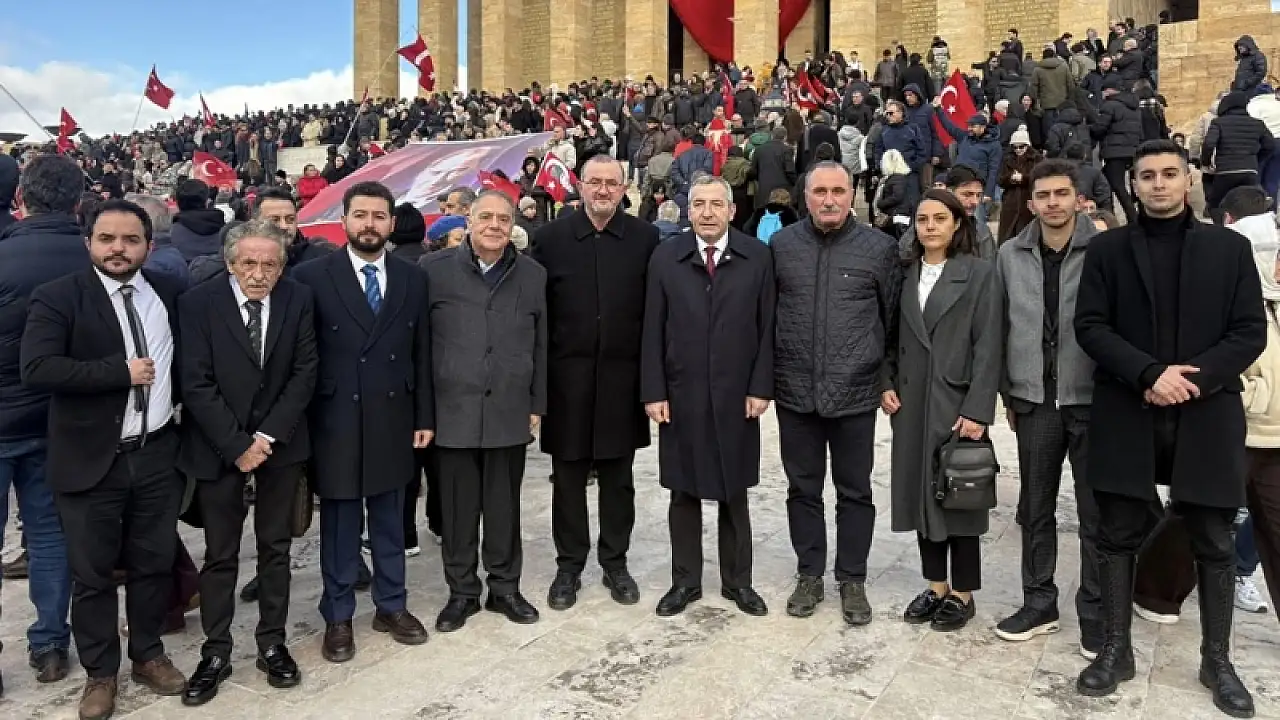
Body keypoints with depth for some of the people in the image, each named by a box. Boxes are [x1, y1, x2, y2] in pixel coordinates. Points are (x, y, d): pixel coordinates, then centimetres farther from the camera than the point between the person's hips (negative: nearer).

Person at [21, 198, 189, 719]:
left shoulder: (168, 292, 5)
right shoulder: (57, 297, -8)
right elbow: (36, 370, -21)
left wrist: (179, 402, 6)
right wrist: (121, 371, -20)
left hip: (157, 455, 4)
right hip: (91, 460, -3)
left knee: (154, 563, 14)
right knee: (92, 573, 9)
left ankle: (148, 655, 33)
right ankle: (100, 672, 27)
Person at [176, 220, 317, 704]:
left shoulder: (299, 300, -4)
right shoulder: (198, 303, -9)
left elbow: (304, 373, -5)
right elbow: (197, 385, -11)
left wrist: (267, 437, -11)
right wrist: (237, 445, -14)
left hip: (280, 443, 2)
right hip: (219, 446, -1)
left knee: (275, 547, 11)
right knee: (220, 554, 7)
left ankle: (272, 644, 23)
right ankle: (216, 653, 19)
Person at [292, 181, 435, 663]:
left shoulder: (412, 279, 5)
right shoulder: (313, 277, -5)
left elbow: (421, 353, 7)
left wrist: (425, 416, 5)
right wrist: (303, 423, -7)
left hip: (394, 419, 3)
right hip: (337, 422, -3)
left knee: (390, 520, 15)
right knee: (340, 524, 9)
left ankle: (391, 606, 30)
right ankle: (338, 617, 25)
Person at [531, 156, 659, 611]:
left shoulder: (645, 238, 1)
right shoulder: (551, 237, 1)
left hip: (622, 377, 0)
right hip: (567, 377, 0)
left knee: (618, 479, 11)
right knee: (568, 479, 9)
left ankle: (615, 563, 27)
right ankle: (569, 566, 23)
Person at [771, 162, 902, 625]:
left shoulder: (879, 247, -1)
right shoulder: (781, 245, 3)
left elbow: (892, 317, 4)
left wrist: (888, 378, 4)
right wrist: (769, 374, 8)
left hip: (855, 392, -1)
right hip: (795, 391, 2)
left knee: (855, 491, 10)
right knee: (803, 489, 12)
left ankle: (852, 580, 25)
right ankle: (809, 574, 28)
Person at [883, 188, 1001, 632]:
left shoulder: (979, 273, -4)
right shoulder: (905, 275, 9)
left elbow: (988, 347, -9)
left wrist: (977, 410, -15)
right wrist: (887, 384, 0)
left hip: (957, 404, -4)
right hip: (912, 404, 4)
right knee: (921, 494, 10)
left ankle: (962, 593, 18)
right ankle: (935, 586, 24)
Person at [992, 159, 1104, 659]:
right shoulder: (1011, 254, 4)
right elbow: (1003, 327, 7)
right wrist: (1008, 395, 7)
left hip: (1093, 400, -3)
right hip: (1034, 401, 3)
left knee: (1097, 513, 7)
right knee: (1035, 509, 12)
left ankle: (1095, 612, 21)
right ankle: (1039, 603, 26)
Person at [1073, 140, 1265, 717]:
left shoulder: (1229, 248, 7)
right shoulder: (1107, 249, 5)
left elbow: (1251, 332, 1)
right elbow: (1090, 327, -3)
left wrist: (1193, 377, -13)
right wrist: (1150, 374, -16)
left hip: (1206, 416, 1)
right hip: (1126, 415, 0)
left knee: (1214, 542, 8)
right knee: (1118, 536, 6)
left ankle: (1216, 659, 24)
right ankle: (1116, 649, 19)